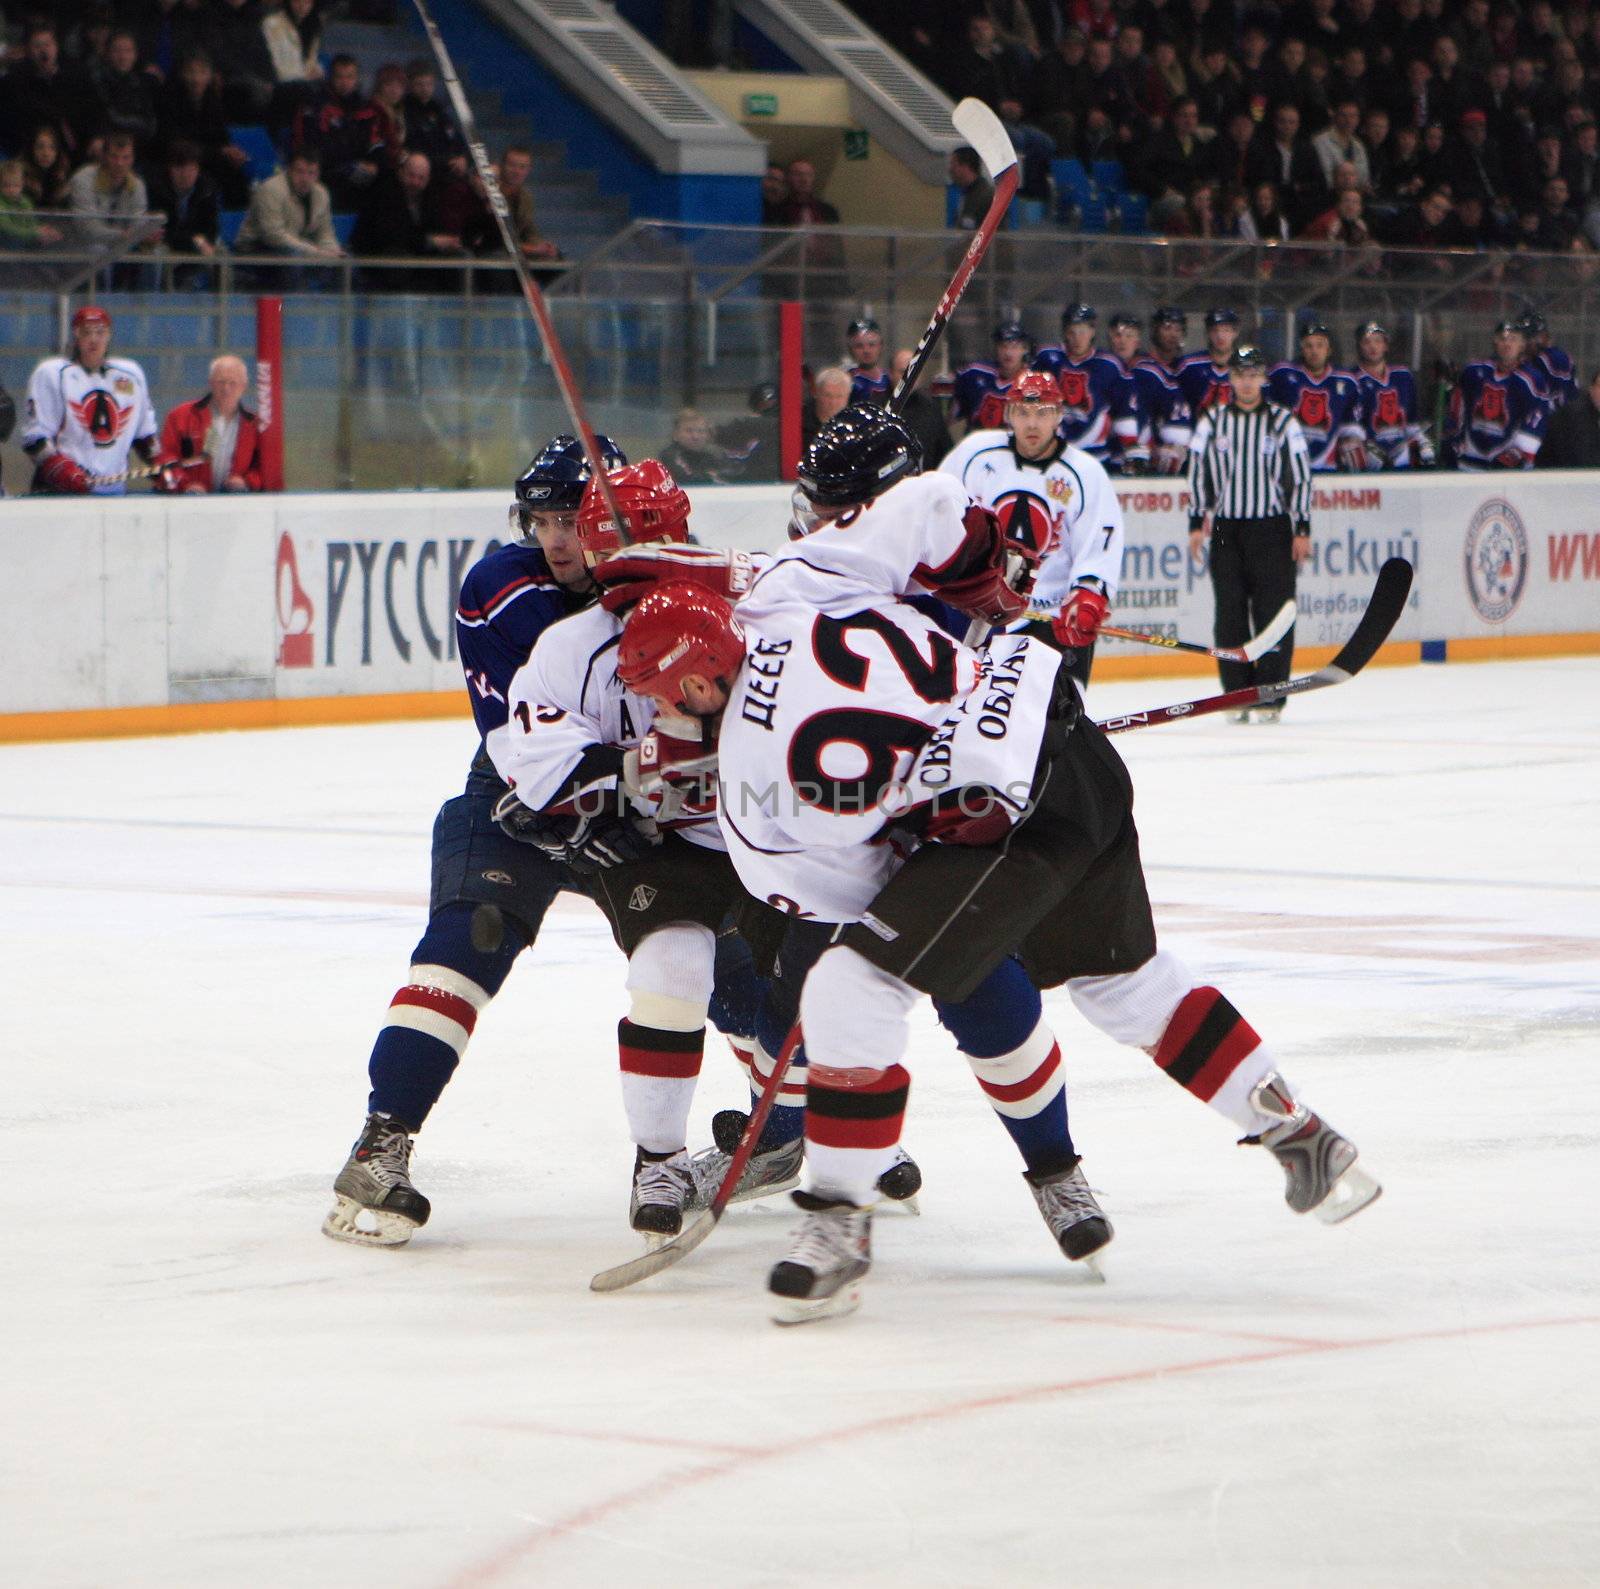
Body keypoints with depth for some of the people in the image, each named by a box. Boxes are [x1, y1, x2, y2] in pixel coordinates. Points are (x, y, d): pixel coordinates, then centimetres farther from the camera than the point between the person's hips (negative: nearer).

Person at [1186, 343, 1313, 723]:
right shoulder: (1213, 421, 8)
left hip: (1272, 528, -2)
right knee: (1230, 615, 1)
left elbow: (1300, 477, 2)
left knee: (1273, 613, -5)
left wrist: (1302, 530, -2)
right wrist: (1197, 524, 2)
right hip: (1226, 530, 2)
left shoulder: (1282, 421, 3)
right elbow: (1198, 473, 9)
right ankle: (1237, 695, 6)